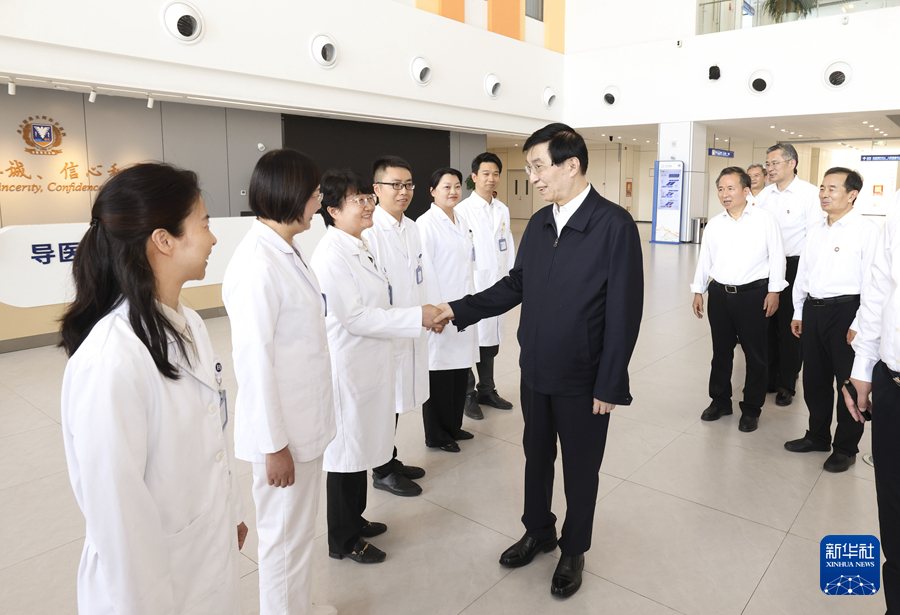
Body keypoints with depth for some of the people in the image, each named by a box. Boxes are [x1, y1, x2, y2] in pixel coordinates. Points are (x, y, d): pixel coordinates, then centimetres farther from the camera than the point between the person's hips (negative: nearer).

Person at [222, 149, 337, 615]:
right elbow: (253, 361, -22)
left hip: (306, 420, 9)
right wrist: (273, 445, -17)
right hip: (283, 430, -9)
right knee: (285, 536, 12)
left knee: (302, 526, 25)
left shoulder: (288, 250, 6)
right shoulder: (256, 263, -23)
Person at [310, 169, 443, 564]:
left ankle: (354, 520, 41)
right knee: (345, 451, 7)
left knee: (360, 444, 21)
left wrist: (422, 316, 9)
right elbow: (354, 318, -24)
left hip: (368, 364, 9)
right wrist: (418, 317, -23)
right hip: (347, 367, -9)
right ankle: (343, 540, 26)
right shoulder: (331, 255, -21)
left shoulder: (360, 246, 9)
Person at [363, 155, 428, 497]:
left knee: (397, 400, 19)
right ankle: (382, 472, 23)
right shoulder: (368, 231, -17)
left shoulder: (412, 228, 9)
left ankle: (390, 460, 36)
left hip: (410, 332, 8)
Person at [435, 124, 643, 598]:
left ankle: (573, 550, 38)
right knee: (536, 456, 21)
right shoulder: (538, 223, 4)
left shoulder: (614, 224, -16)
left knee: (580, 468, 14)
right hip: (536, 371, 6)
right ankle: (538, 532, 46)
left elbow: (623, 311, -16)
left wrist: (610, 384, -15)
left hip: (583, 378, -5)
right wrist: (459, 310, 3)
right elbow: (515, 285, 11)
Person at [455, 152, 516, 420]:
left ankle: (487, 390, 31)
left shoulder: (502, 210, 11)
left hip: (496, 286, 6)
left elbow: (508, 247, 14)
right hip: (472, 286, -6)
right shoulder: (462, 210, -9)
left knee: (491, 339, 16)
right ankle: (467, 395, 16)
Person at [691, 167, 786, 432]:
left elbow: (776, 256, -2)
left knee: (754, 353, 7)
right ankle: (720, 401, 28)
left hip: (753, 294, -3)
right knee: (721, 351, 13)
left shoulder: (765, 219, -4)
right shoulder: (714, 224, 7)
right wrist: (698, 292, 12)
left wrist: (774, 291, -6)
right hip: (719, 294, 4)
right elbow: (705, 259, 12)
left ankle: (751, 409, 20)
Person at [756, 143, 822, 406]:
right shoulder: (764, 194, 8)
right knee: (767, 324, 9)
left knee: (790, 327, 4)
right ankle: (767, 379, 23)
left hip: (794, 266, -4)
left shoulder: (810, 193, -7)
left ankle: (787, 384, 19)